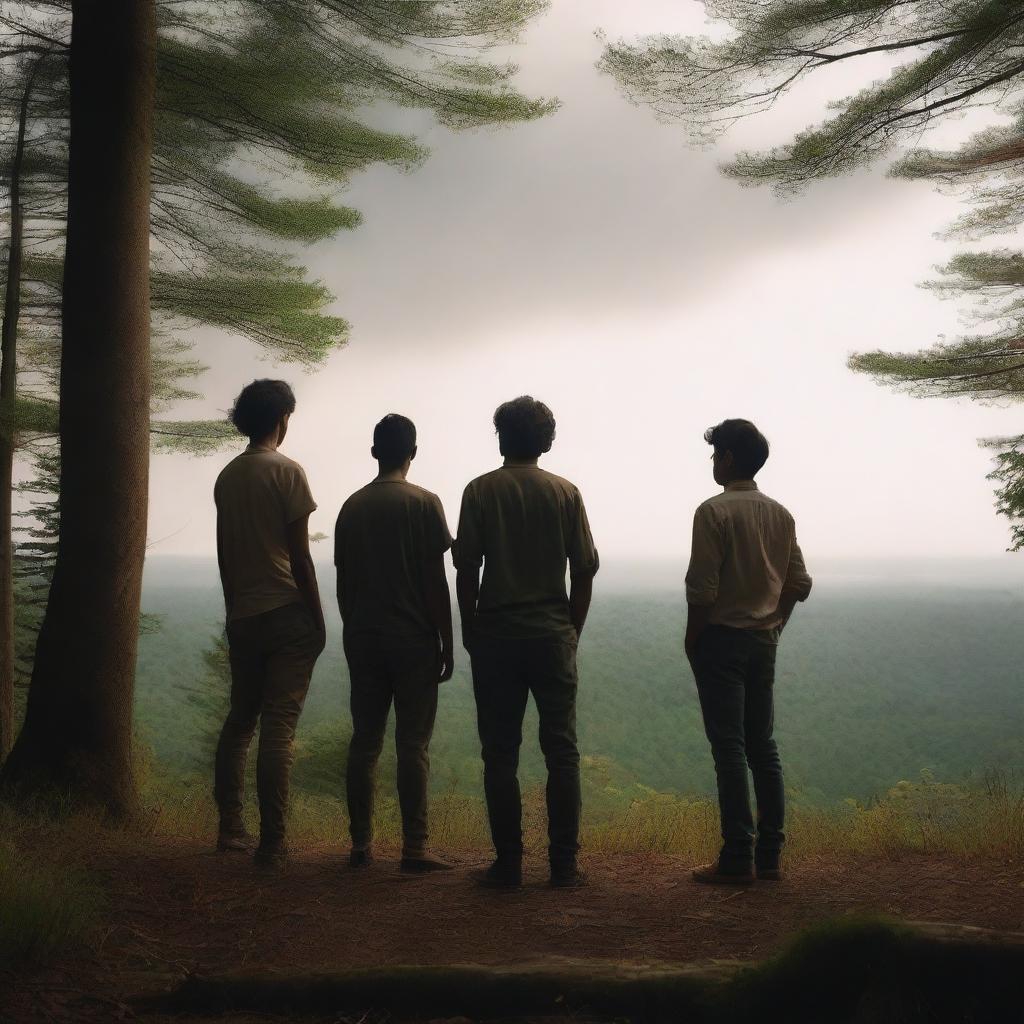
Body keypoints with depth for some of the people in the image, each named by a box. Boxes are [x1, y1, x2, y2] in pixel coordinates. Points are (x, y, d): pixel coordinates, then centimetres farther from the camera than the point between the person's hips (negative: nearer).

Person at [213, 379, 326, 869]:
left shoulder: (226, 477, 9)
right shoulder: (286, 472, -9)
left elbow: (224, 555, 13)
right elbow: (299, 556, -11)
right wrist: (318, 620, -5)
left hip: (241, 616, 6)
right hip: (287, 614, -6)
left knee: (240, 719, 17)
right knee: (278, 727, -6)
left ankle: (230, 827, 20)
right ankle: (272, 842, -6)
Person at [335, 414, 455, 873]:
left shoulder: (351, 507, 8)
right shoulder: (424, 503, -5)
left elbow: (343, 583, 10)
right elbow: (436, 582, -8)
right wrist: (447, 644, -2)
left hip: (362, 638, 4)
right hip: (413, 638, -4)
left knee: (364, 742, 8)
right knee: (412, 744, -3)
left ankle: (361, 844, 10)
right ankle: (414, 848, -5)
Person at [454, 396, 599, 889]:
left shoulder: (481, 491, -1)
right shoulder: (565, 493, 2)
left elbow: (466, 570, -4)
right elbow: (584, 570, 1)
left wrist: (470, 629, 6)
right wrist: (572, 631, 11)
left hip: (496, 633, -1)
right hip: (552, 634, 1)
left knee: (500, 754, 5)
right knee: (561, 751, 6)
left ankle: (508, 863, 5)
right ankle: (564, 863, 5)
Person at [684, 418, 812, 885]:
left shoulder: (714, 511, -12)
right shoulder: (780, 515, 8)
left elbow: (702, 589, -16)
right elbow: (799, 583, 9)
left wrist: (692, 638, -4)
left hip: (721, 638, -6)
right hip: (763, 643, 6)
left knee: (729, 750, -5)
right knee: (763, 747, 11)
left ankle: (737, 859, -4)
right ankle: (769, 855, 13)